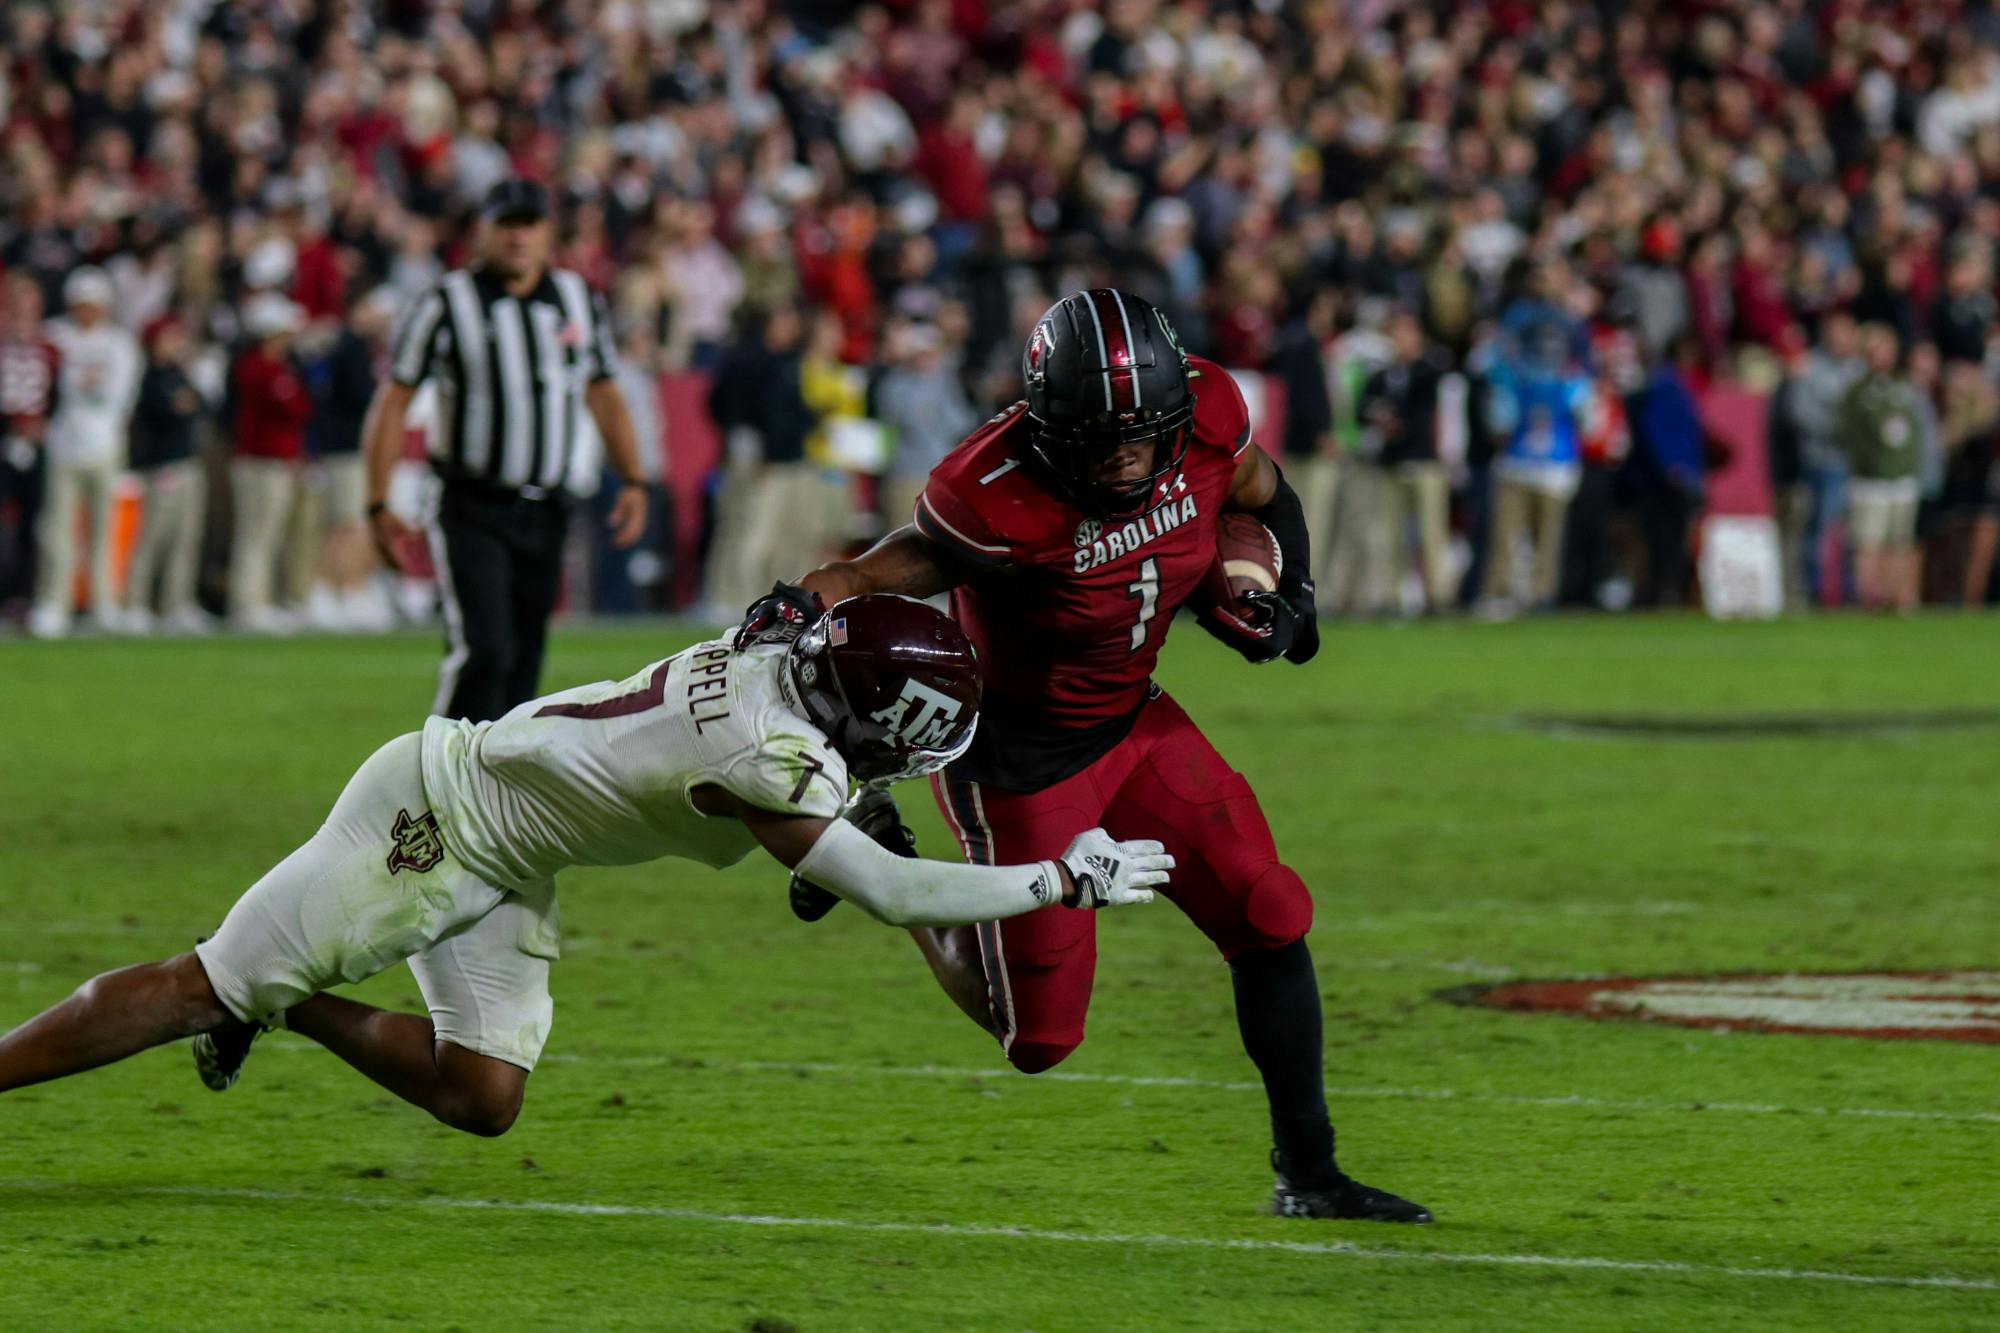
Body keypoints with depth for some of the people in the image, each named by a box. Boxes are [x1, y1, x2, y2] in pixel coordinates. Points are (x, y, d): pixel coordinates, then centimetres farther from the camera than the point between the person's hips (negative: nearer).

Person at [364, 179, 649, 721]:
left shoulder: (579, 301, 7)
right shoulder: (448, 303, -6)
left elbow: (605, 393, 19)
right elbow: (392, 401, -4)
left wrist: (632, 482, 8)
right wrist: (379, 507, -8)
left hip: (544, 513, 5)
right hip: (471, 511, -5)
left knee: (521, 663, 7)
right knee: (481, 651, -19)